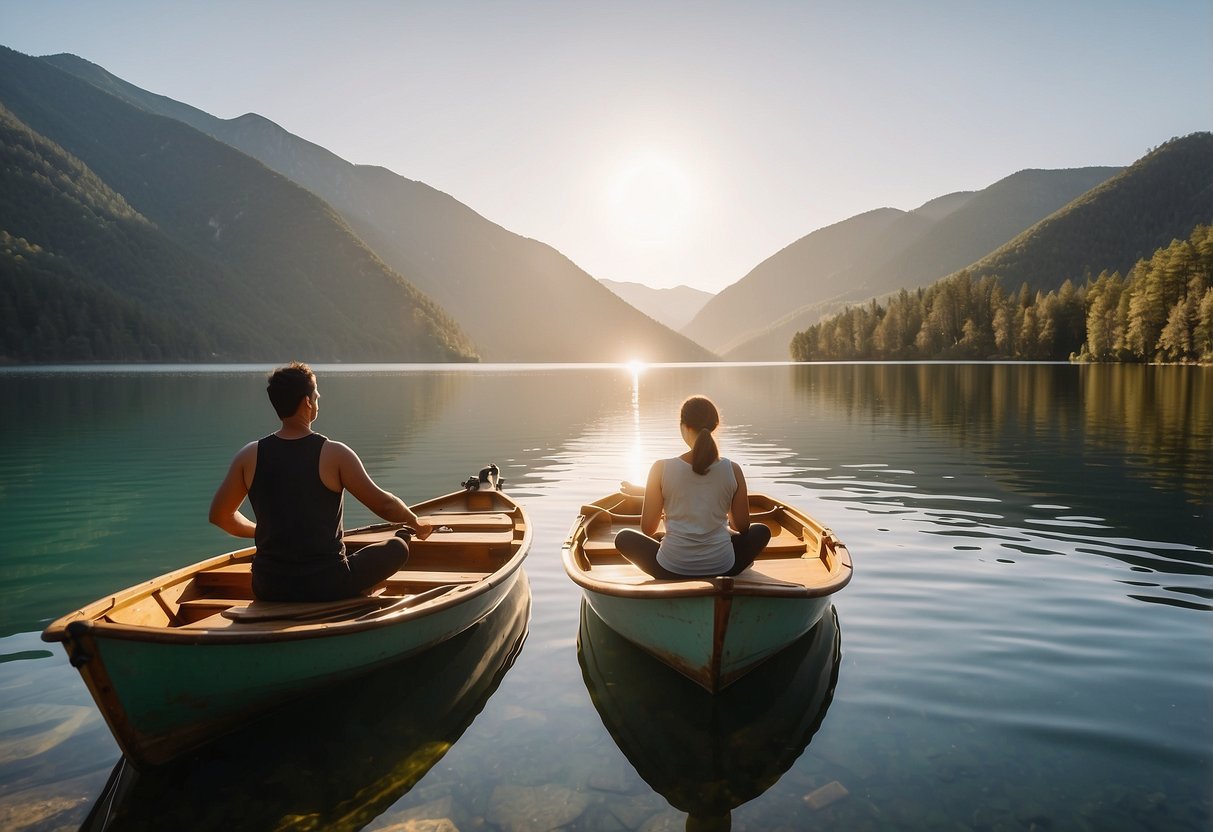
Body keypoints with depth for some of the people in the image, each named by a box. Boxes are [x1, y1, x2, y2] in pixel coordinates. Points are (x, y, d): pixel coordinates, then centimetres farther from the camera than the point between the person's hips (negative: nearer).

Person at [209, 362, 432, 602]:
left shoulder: (250, 456, -2)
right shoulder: (333, 454, -13)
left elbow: (219, 515, 8)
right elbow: (383, 504, -9)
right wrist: (415, 522, 11)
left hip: (268, 589, 4)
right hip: (327, 586, -4)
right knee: (397, 546, 15)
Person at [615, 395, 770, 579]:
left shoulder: (661, 469, -9)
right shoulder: (733, 470, -5)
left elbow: (647, 529, -2)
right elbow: (742, 526, 6)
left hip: (671, 570, -1)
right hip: (723, 569, 2)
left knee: (624, 537, 27)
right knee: (761, 530, 30)